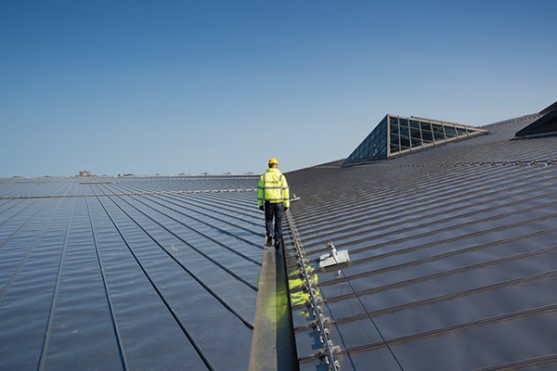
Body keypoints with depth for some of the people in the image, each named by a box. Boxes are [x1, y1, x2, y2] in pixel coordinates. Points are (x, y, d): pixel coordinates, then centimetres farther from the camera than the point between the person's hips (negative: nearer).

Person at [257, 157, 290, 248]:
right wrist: (286, 204, 1)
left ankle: (270, 234, -11)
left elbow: (260, 191, 0)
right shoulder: (281, 176, -3)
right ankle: (277, 240, 12)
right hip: (279, 202, 0)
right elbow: (285, 191, -4)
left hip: (268, 202, 0)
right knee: (278, 221, 12)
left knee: (269, 220, 13)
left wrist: (260, 204, 6)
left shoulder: (264, 176, 1)